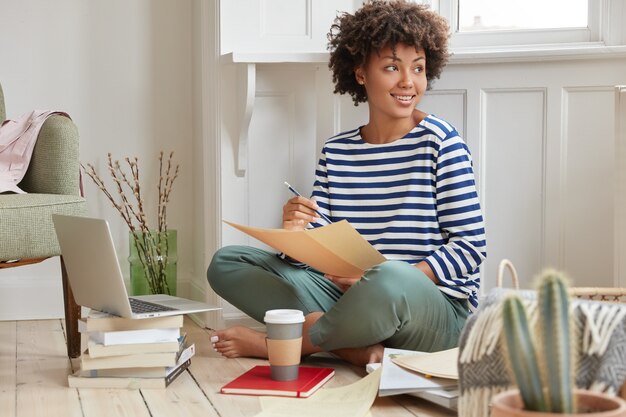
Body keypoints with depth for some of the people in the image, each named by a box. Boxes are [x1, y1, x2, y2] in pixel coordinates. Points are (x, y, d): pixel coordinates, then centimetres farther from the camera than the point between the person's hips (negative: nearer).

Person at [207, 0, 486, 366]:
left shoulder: (439, 140, -4)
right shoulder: (335, 151, 9)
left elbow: (471, 246, -8)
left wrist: (378, 280, -20)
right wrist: (297, 235, -18)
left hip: (437, 310, -5)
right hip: (348, 296, 5)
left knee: (388, 280, -40)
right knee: (226, 262, -3)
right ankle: (357, 346, -18)